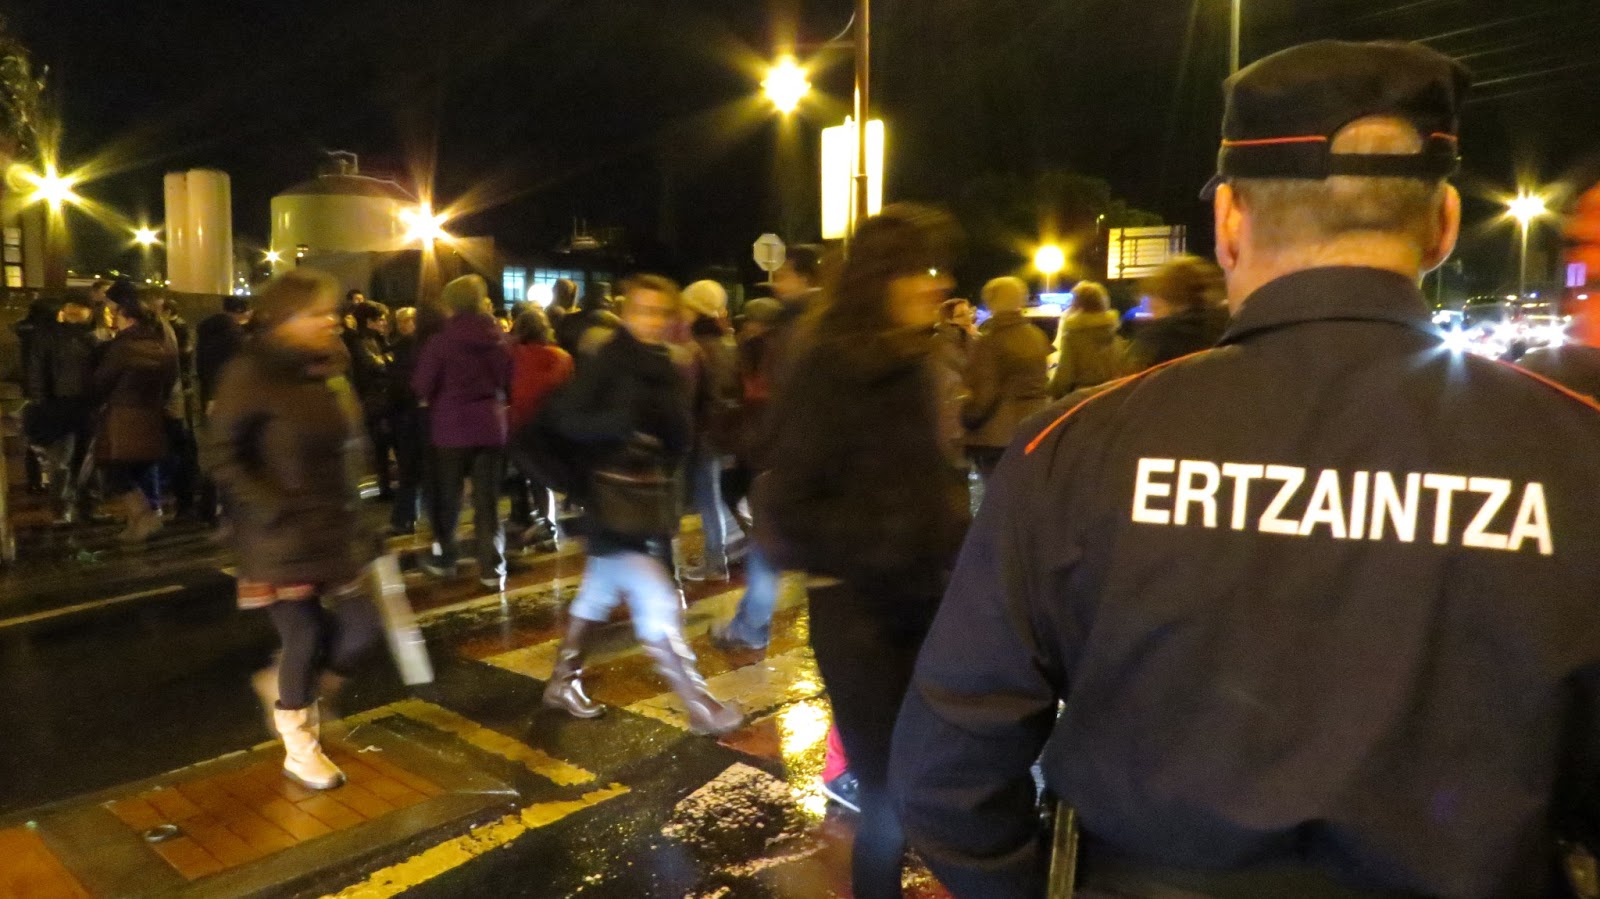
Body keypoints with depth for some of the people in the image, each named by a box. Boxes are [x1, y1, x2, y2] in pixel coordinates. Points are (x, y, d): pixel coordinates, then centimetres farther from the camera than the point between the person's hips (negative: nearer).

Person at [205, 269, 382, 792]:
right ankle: (299, 750, 24)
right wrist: (273, 507, -21)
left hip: (334, 530, 7)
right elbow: (221, 458, -14)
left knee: (361, 628, 6)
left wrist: (353, 512, 10)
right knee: (305, 637, 2)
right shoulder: (251, 374, -14)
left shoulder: (329, 370, 7)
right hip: (281, 535, -7)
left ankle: (285, 686, 34)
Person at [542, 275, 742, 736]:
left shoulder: (668, 370, 9)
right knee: (658, 602, -8)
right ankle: (699, 704, 1)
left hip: (648, 495, 8)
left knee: (598, 593, 19)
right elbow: (568, 419, -17)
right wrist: (620, 424, -30)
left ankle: (563, 681, 36)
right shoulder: (608, 360, -11)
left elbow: (680, 439, 9)